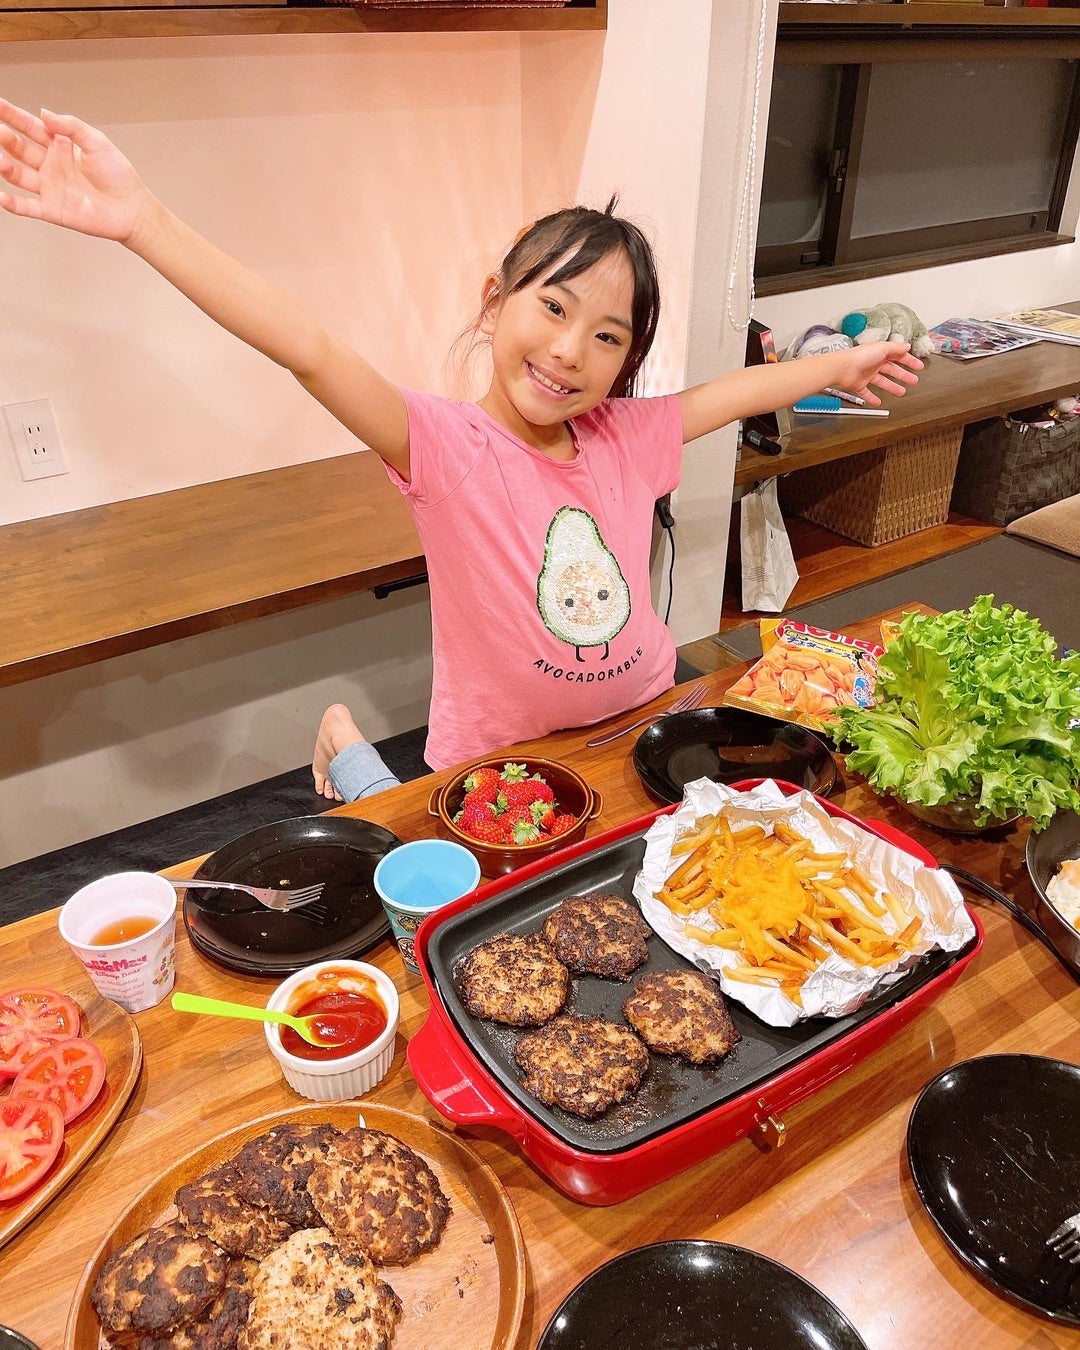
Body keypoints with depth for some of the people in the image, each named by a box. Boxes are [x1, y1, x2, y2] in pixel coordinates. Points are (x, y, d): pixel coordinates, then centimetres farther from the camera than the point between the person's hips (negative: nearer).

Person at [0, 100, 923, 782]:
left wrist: (840, 366, 25)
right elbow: (310, 352, -30)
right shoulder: (444, 446, -17)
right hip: (496, 778, -4)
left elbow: (735, 391, 14)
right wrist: (144, 221, -40)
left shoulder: (627, 438, -2)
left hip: (644, 738, 5)